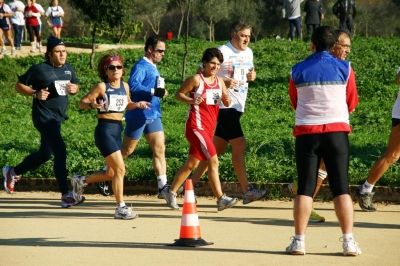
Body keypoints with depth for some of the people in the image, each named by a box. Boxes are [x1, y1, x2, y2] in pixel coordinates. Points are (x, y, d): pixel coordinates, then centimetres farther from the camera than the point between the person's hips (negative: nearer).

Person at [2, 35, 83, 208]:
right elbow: (19, 86, -4)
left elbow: (75, 86, 20)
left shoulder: (68, 68, 8)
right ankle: (65, 196, -17)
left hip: (58, 118, 8)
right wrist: (35, 93, -20)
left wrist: (74, 89, -4)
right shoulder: (39, 69, -11)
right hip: (44, 117, -8)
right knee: (60, 150, -19)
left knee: (45, 154, 18)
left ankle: (13, 172, 41)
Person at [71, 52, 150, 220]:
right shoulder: (102, 87, -9)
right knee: (120, 169, -13)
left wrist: (137, 105, 5)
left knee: (111, 173, 14)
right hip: (105, 130, -8)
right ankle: (121, 208, -7)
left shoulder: (125, 86, 9)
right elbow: (82, 102, -8)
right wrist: (93, 105, -28)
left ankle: (81, 181, 37)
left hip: (117, 131, 8)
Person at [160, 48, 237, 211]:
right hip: (196, 126, -8)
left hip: (208, 129, 8)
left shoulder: (219, 81, 11)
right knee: (213, 160, -16)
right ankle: (221, 199, -17)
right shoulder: (196, 79, -9)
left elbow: (226, 104, 14)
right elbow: (178, 94, -4)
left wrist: (227, 99, -9)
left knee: (192, 164, 15)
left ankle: (170, 192, 28)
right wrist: (191, 101, -23)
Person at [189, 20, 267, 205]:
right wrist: (223, 81, -24)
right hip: (225, 105, -9)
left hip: (238, 106, 9)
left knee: (217, 148, 11)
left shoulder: (248, 53, 13)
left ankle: (192, 182, 19)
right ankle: (246, 191, -11)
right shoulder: (223, 52, -12)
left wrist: (252, 75, 4)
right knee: (239, 145, -12)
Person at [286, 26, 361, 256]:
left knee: (305, 188, 4)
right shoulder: (345, 69, -1)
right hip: (337, 131, -1)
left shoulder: (298, 71, 2)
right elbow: (352, 104, 9)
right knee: (341, 188, 3)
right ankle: (349, 241, -2)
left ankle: (299, 241, -1)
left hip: (306, 133, 1)